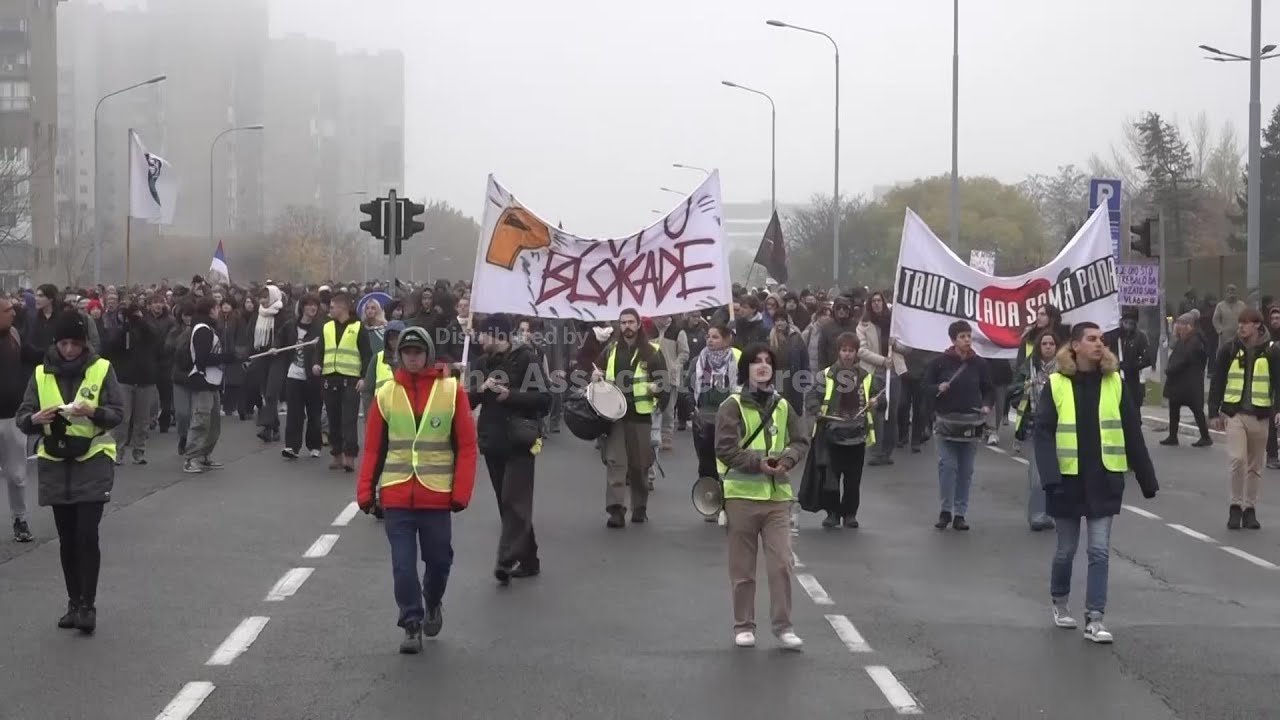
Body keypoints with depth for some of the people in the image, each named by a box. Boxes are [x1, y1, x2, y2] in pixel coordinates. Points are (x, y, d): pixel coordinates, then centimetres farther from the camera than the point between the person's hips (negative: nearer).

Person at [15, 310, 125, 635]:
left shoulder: (102, 369, -3)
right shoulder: (41, 373, 3)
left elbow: (118, 413, -5)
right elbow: (22, 418, 1)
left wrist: (93, 411, -25)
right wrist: (35, 419, -22)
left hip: (93, 461, -3)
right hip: (55, 464, 3)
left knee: (87, 535, -11)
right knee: (67, 538, 8)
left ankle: (88, 605, -6)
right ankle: (74, 603, 17)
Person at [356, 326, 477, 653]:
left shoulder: (451, 391, -3)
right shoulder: (386, 394, 2)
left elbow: (466, 446, -2)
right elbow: (373, 448, 5)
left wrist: (461, 492, -7)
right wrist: (365, 491, -1)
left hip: (437, 496, 0)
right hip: (397, 497, 1)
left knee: (438, 559, 11)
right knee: (403, 563, -2)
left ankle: (433, 603, 38)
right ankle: (412, 624, 8)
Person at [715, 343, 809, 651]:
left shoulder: (782, 405, 8)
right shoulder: (732, 406, -5)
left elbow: (801, 440, 11)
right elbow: (725, 448, -12)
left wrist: (786, 460, -8)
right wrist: (759, 462, -20)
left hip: (778, 495, 3)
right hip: (742, 495, -3)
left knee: (782, 564, -3)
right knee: (743, 567, 6)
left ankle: (783, 626, 6)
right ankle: (744, 626, 17)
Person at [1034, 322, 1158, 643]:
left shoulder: (1115, 382, 0)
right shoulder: (1056, 384, -6)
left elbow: (1132, 434, 3)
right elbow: (1044, 434, -10)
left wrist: (1146, 479, 3)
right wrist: (1051, 478, -21)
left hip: (1104, 480, 1)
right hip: (1068, 480, -1)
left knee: (1099, 550, -2)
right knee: (1067, 548, 12)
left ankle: (1094, 619, 1)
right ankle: (1059, 602, 36)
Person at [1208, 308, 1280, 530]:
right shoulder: (1229, 350, 1)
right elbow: (1217, 382, 4)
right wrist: (1214, 413, 1)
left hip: (1260, 415, 1)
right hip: (1234, 413, -1)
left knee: (1255, 466, 8)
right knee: (1238, 459, -13)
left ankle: (1249, 508, 19)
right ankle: (1236, 506, 0)